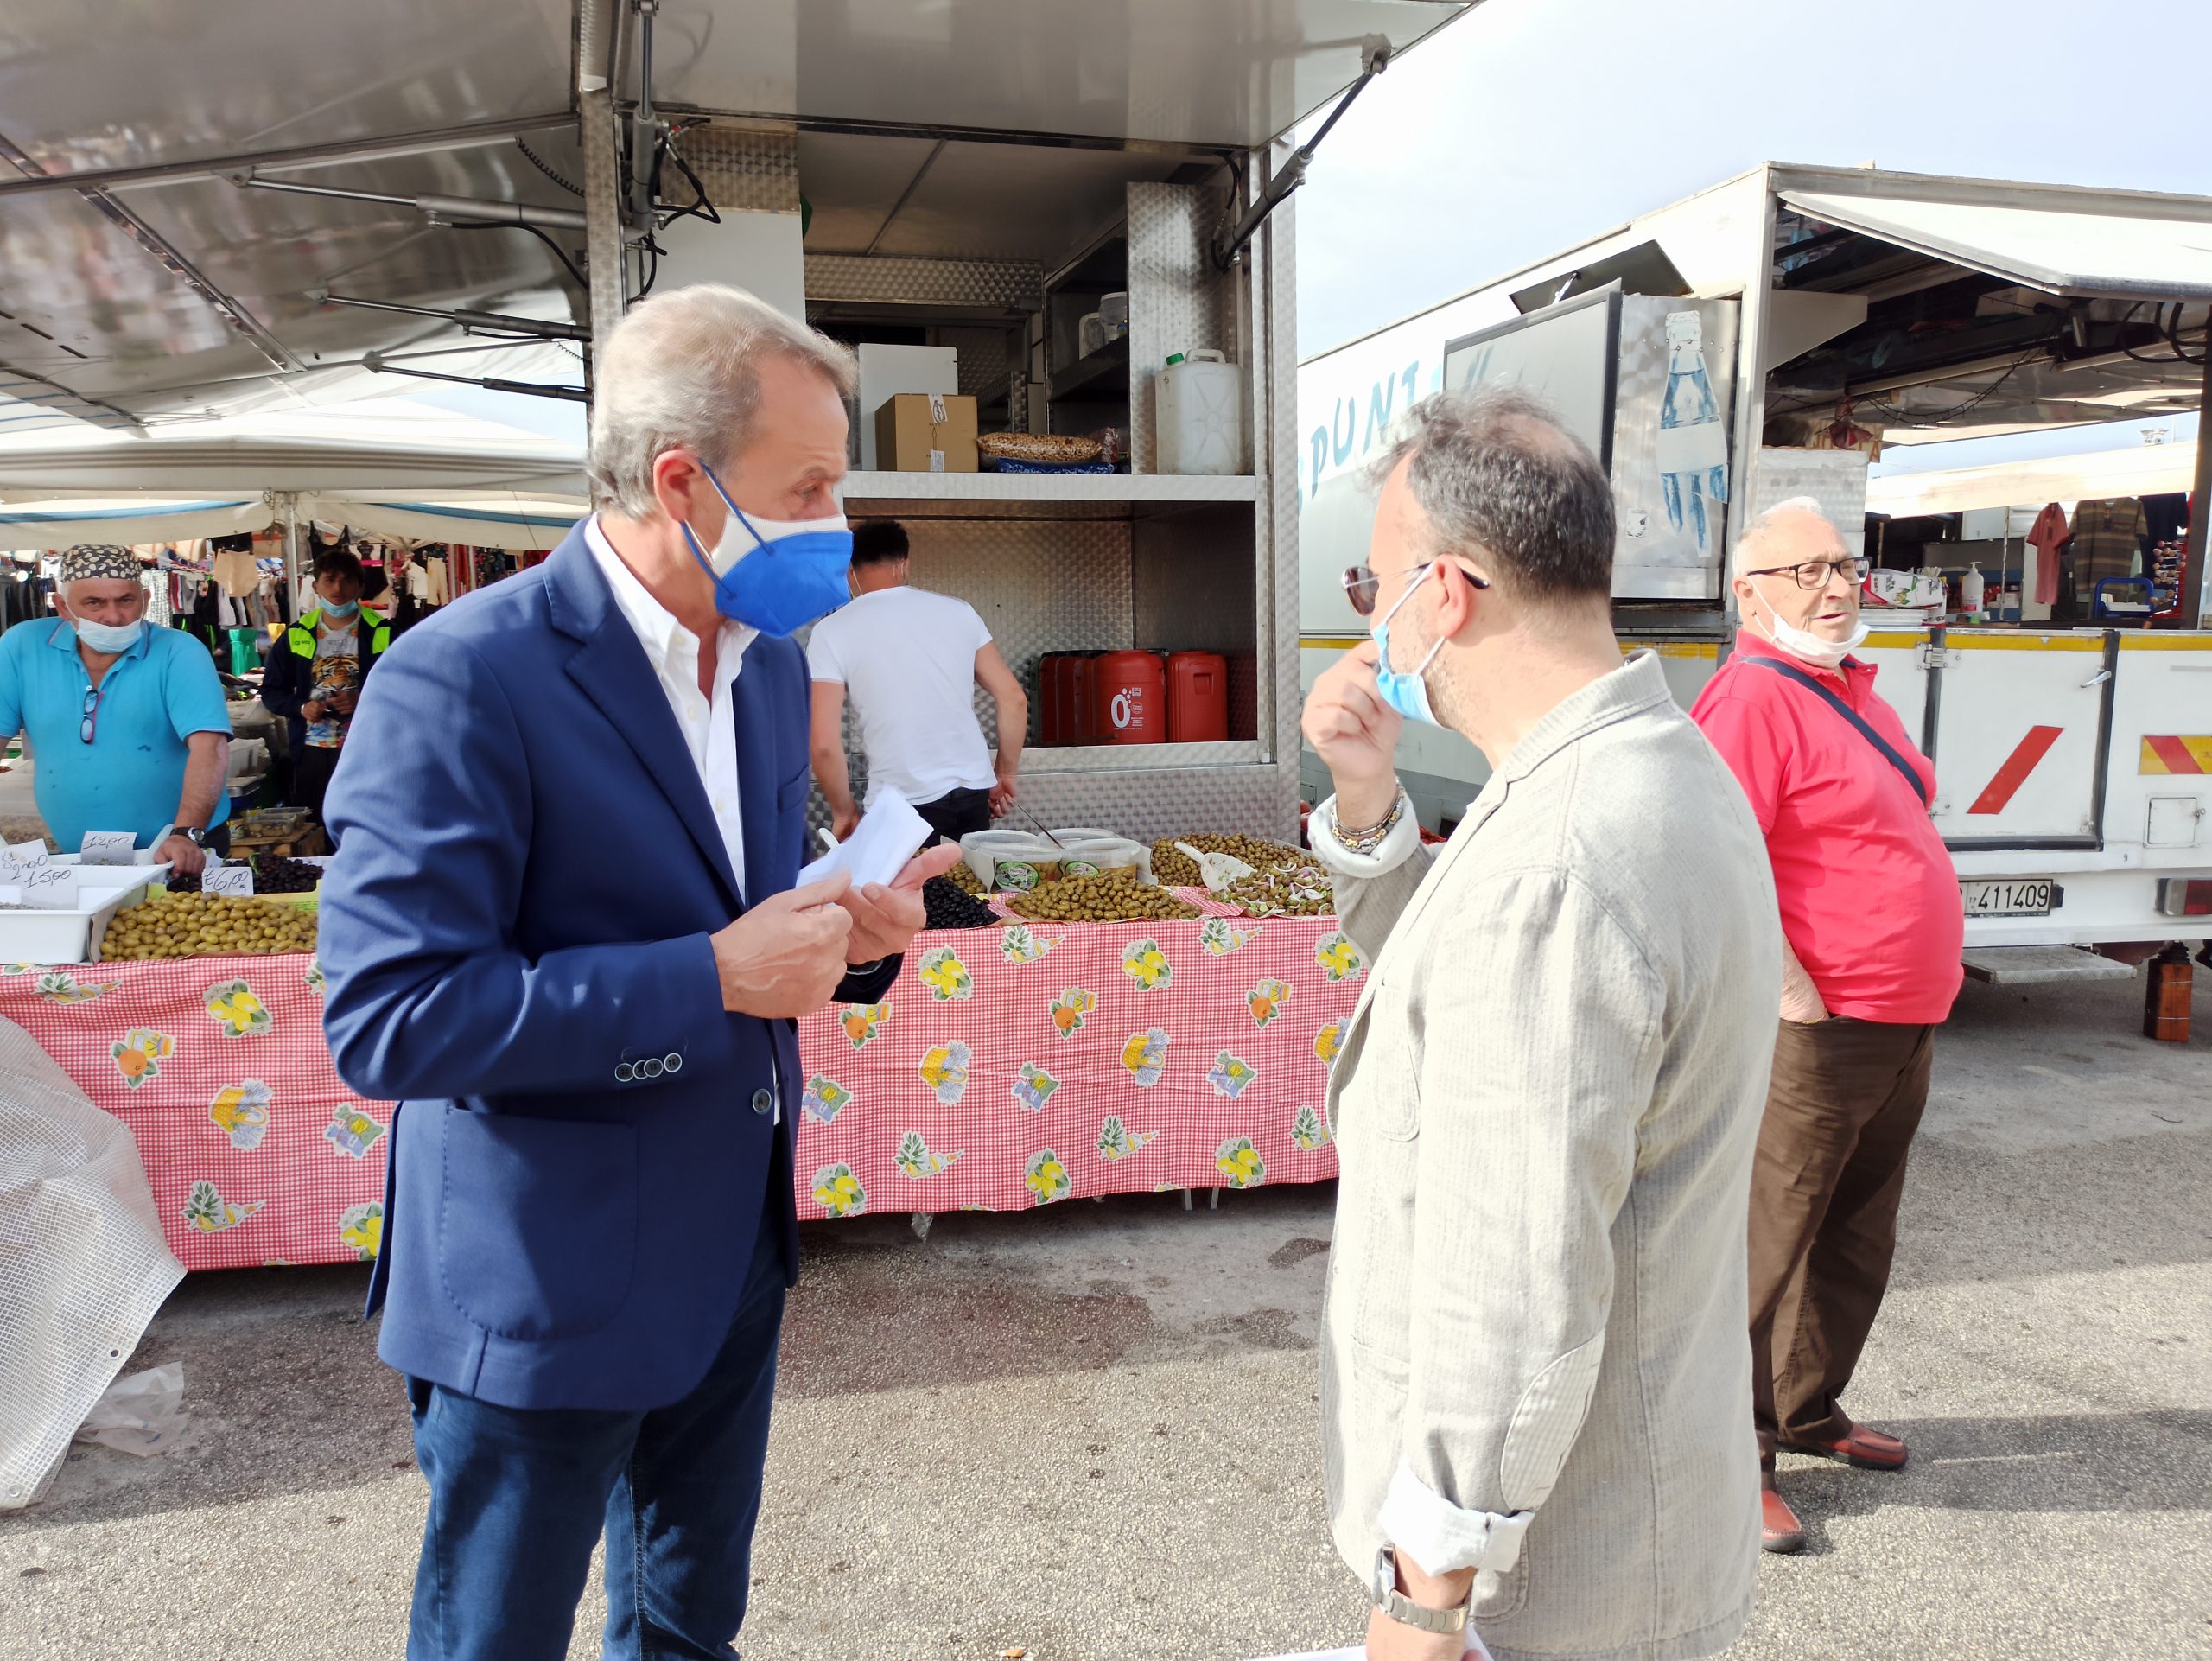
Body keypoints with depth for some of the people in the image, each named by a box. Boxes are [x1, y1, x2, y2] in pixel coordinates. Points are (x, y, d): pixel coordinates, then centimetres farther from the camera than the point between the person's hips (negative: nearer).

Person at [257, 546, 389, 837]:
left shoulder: (383, 633, 1)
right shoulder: (297, 635, 8)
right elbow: (271, 691, 12)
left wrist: (363, 701, -15)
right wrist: (302, 707, -7)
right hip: (312, 750, 3)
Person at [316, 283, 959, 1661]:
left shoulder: (771, 659, 3)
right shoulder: (464, 677, -22)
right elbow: (387, 1021, -26)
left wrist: (850, 932, -8)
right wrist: (712, 976, -28)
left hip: (735, 1251, 7)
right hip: (542, 1286, -7)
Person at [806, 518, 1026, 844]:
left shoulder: (832, 632, -3)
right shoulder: (958, 611, 6)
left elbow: (825, 744, -9)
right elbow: (1013, 698, 6)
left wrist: (844, 812, 5)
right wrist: (1005, 774, 17)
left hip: (904, 805, -3)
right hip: (974, 795, 4)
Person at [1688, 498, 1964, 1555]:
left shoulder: (1851, 692, 15)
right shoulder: (1751, 695, -16)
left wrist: (1918, 1001, 18)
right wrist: (1795, 994, -22)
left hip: (1901, 1029, 10)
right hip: (1817, 1034, -10)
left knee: (1857, 1242, 20)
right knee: (1767, 1246, 0)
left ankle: (1809, 1411, 38)